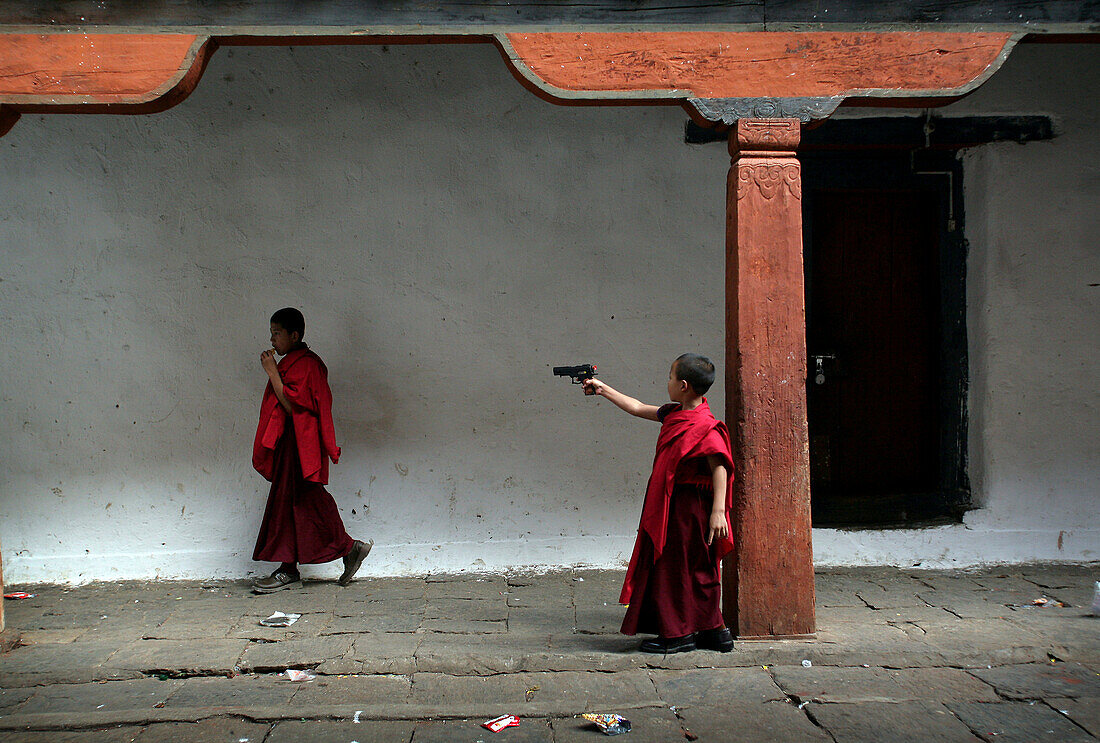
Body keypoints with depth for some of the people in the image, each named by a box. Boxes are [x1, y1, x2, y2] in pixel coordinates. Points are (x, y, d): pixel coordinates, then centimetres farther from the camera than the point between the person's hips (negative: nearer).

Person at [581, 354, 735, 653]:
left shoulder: (704, 426, -18)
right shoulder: (674, 414, 10)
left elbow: (719, 466, -23)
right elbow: (639, 408, 23)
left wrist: (718, 511, -30)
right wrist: (603, 390, 28)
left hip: (687, 509, -9)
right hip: (672, 505, 9)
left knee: (674, 567, -2)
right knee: (696, 570, 12)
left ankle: (678, 634, 7)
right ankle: (713, 630, 18)